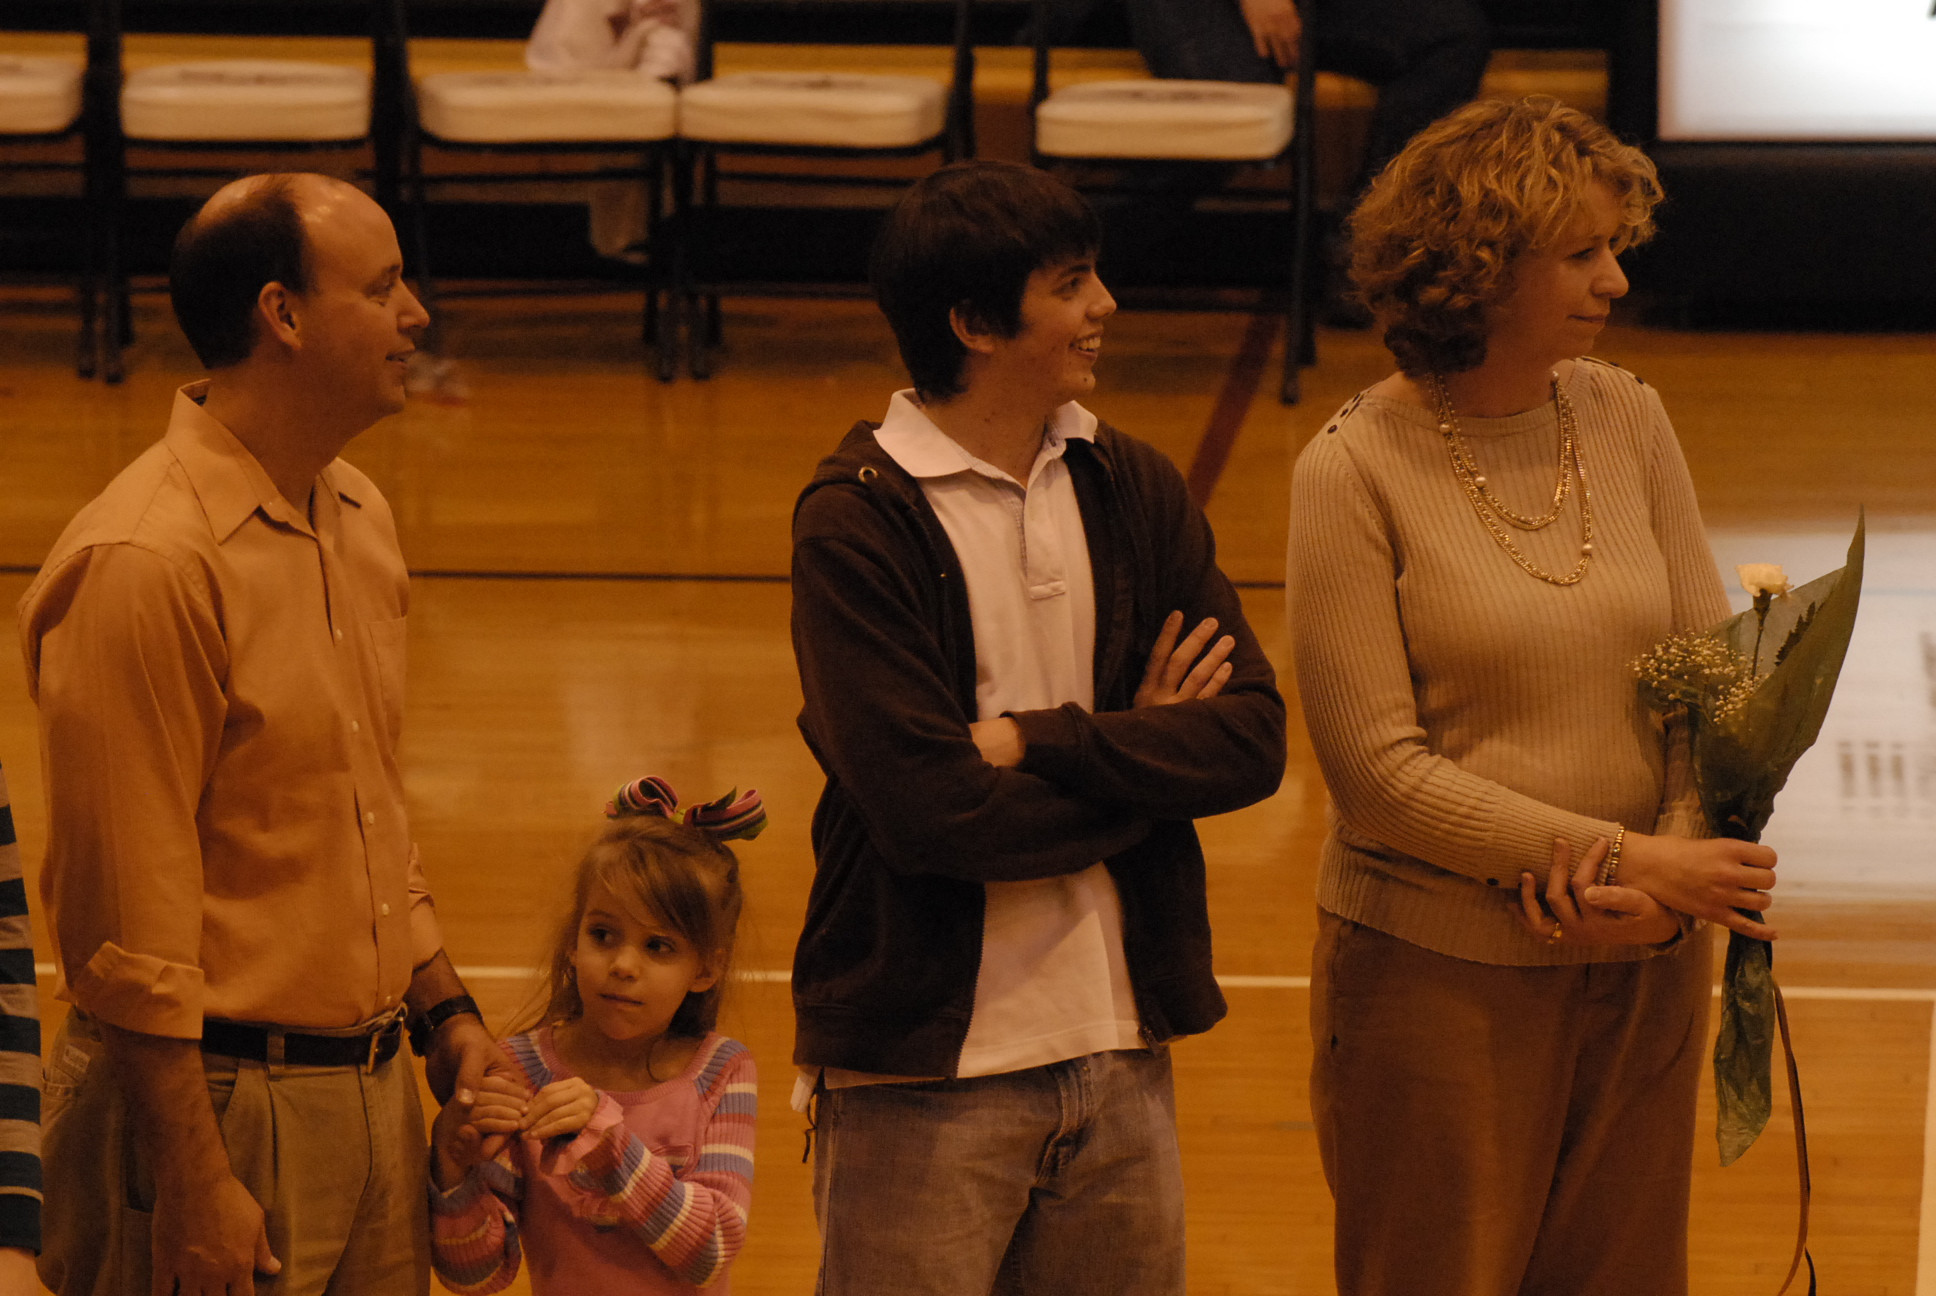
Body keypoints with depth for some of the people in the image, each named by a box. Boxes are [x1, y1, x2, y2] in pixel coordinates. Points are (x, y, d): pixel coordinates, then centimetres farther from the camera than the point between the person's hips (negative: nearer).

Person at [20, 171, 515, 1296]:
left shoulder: (359, 518, 10)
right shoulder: (144, 566, -18)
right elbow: (126, 916, -19)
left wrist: (443, 1012, 14)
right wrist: (192, 1183, -20)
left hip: (373, 1090, 8)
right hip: (219, 1101, -8)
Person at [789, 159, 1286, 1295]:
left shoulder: (1133, 489, 7)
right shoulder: (858, 526, -10)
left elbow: (1254, 740, -2)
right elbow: (928, 811, -19)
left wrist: (1036, 741, -14)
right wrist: (1138, 754, -7)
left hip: (1118, 1054, 5)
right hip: (926, 1071, -5)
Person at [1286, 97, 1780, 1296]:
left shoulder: (1627, 419, 2)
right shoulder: (1354, 473, -11)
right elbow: (1378, 766, -15)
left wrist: (1671, 874, -14)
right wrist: (1618, 859, -19)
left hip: (1645, 966, 4)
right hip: (1440, 968, -4)